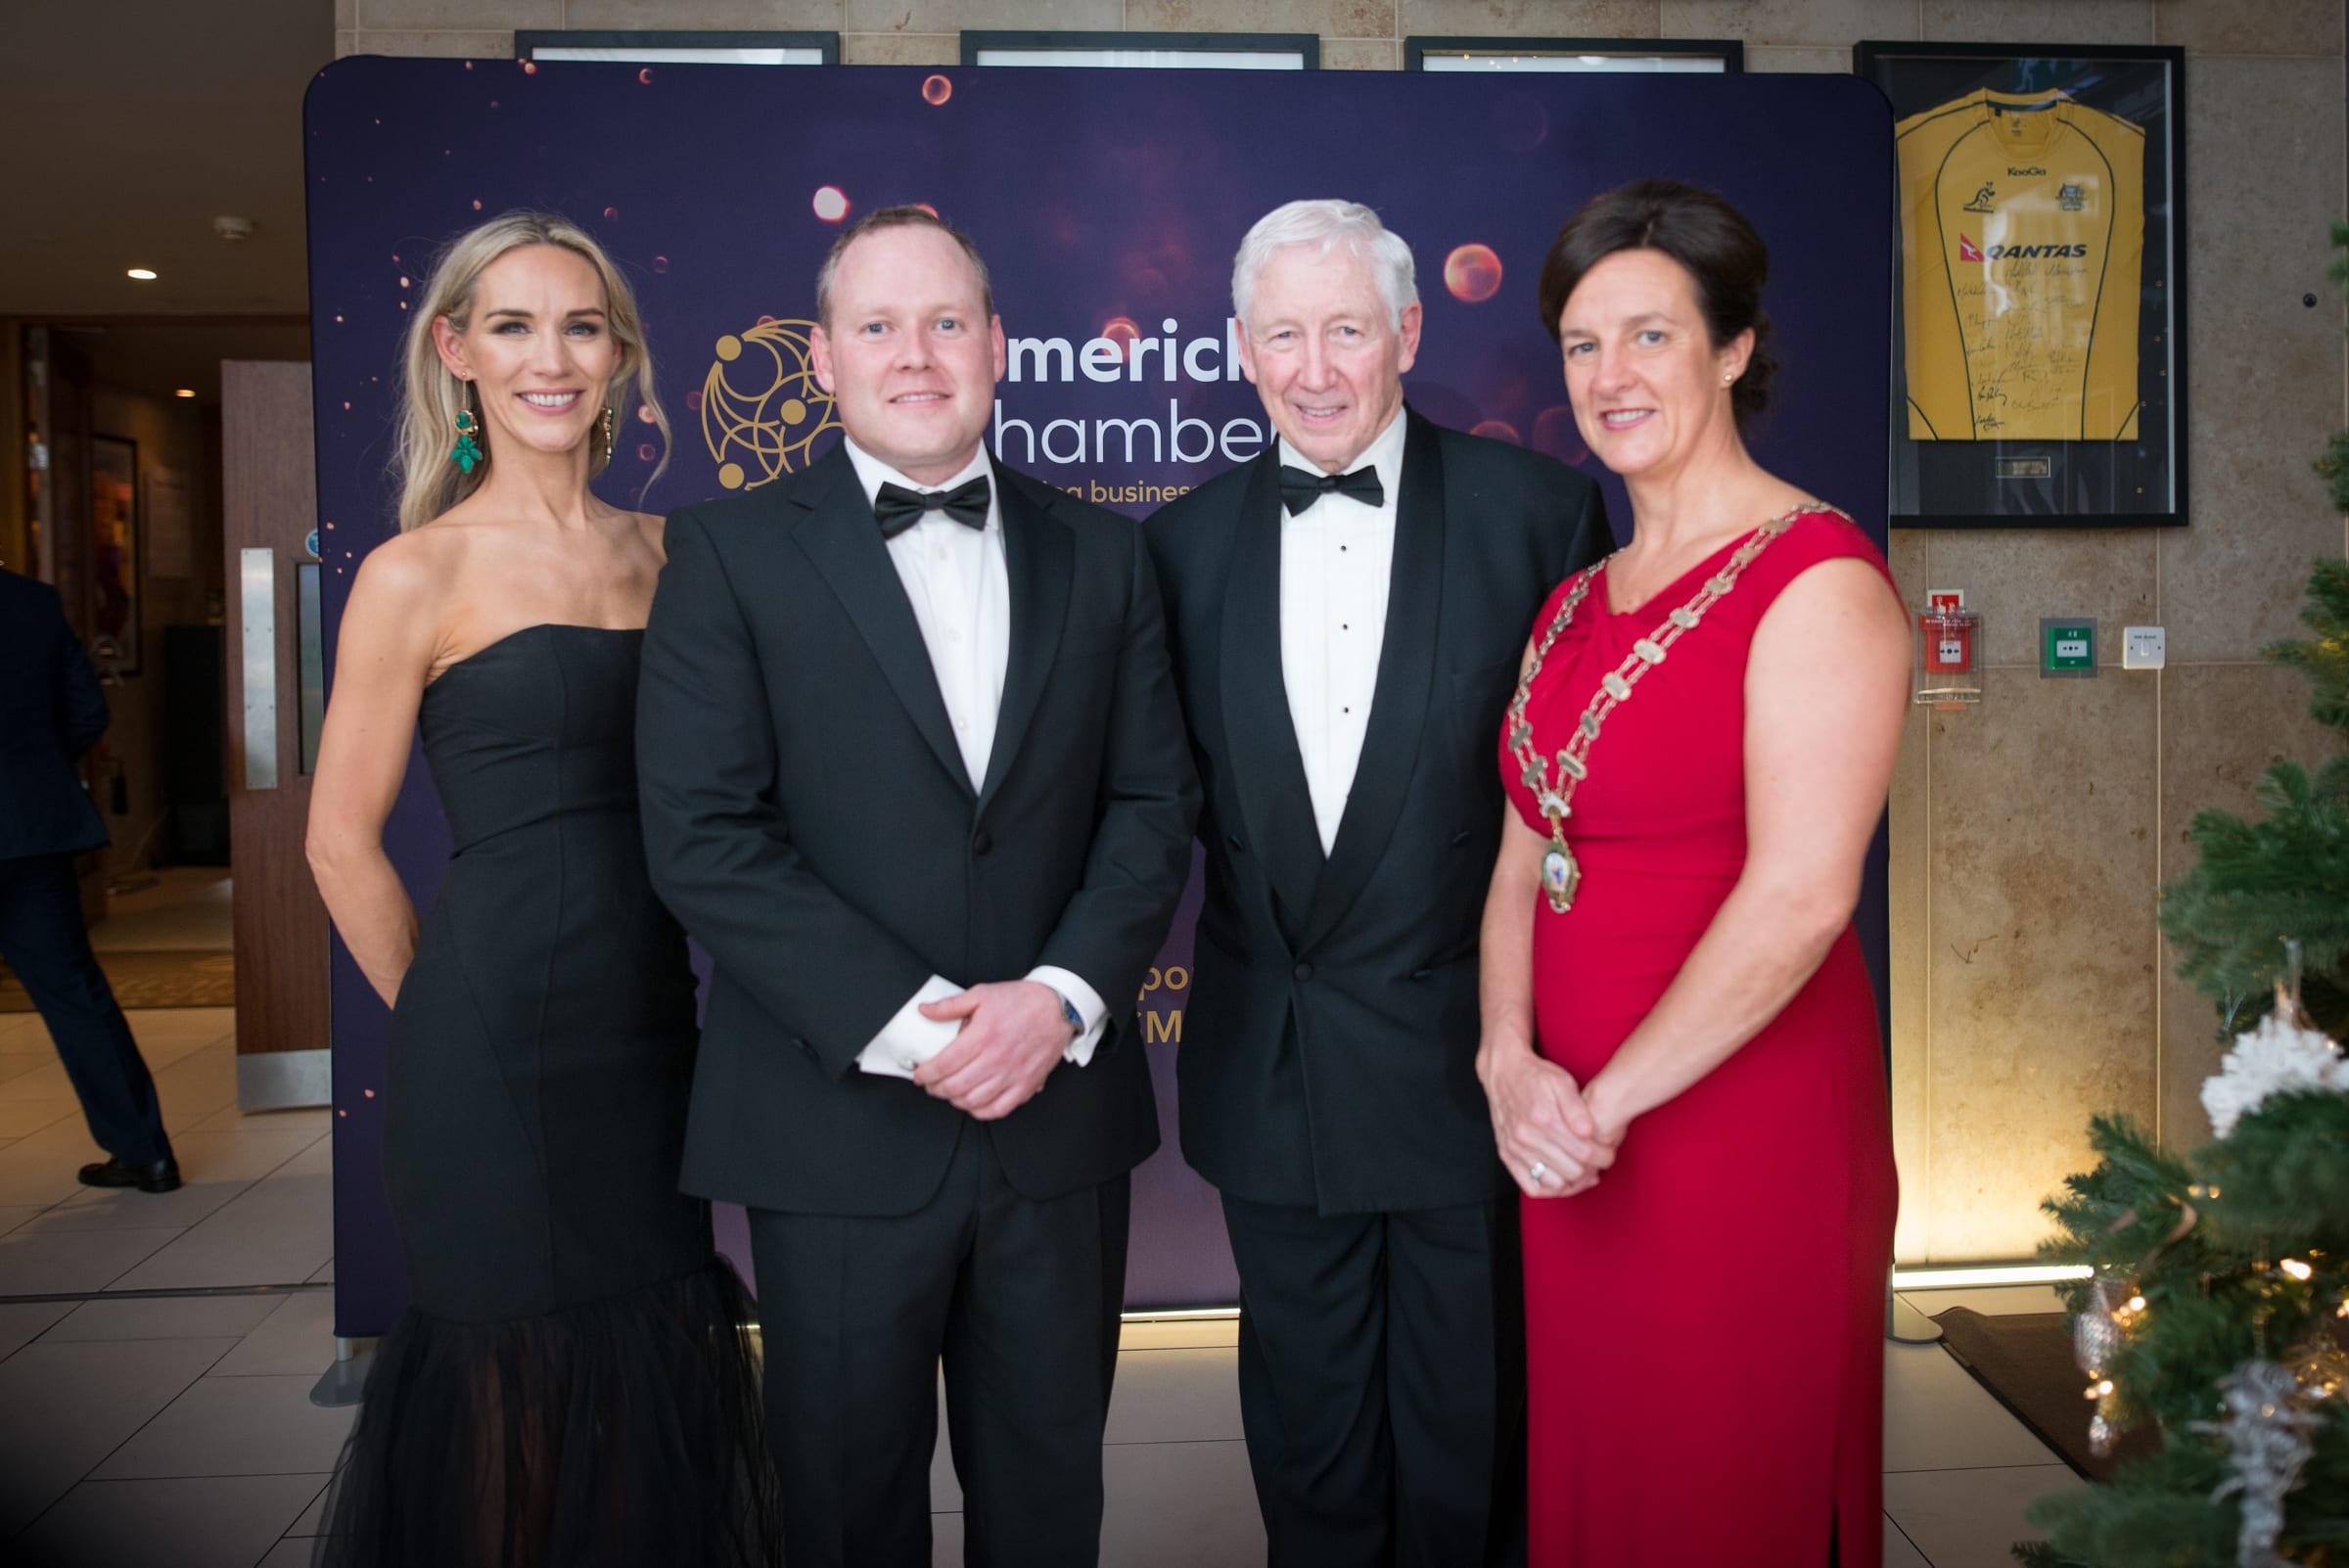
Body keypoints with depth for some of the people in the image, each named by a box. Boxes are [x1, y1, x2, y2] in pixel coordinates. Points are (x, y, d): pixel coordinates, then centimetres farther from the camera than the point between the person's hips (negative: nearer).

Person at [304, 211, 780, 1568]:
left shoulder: (661, 550, 7)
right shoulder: (419, 573, -7)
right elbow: (343, 841, -3)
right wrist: (447, 1017, 3)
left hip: (653, 1029, 5)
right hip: (498, 1049, -5)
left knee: (661, 1378, 15)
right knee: (521, 1386, 9)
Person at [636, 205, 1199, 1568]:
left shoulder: (1100, 551, 7)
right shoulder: (730, 552, -2)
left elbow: (1154, 800, 3)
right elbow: (703, 837, -10)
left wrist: (1063, 996, -12)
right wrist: (907, 1024, -17)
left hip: (1062, 1107, 3)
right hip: (840, 1122, -2)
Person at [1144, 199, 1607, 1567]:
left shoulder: (1541, 512, -7)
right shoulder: (1188, 543, 3)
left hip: (1471, 1058, -2)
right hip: (1271, 1075, 3)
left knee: (1467, 1449, 16)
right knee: (1306, 1441, 20)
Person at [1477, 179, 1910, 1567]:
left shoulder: (1817, 578, -13)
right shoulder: (1578, 602, 11)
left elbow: (1801, 894, -20)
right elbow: (1526, 856, 8)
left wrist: (1603, 1102, -15)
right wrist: (1513, 1065, -8)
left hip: (1739, 1129, -6)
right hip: (1574, 1137, 7)